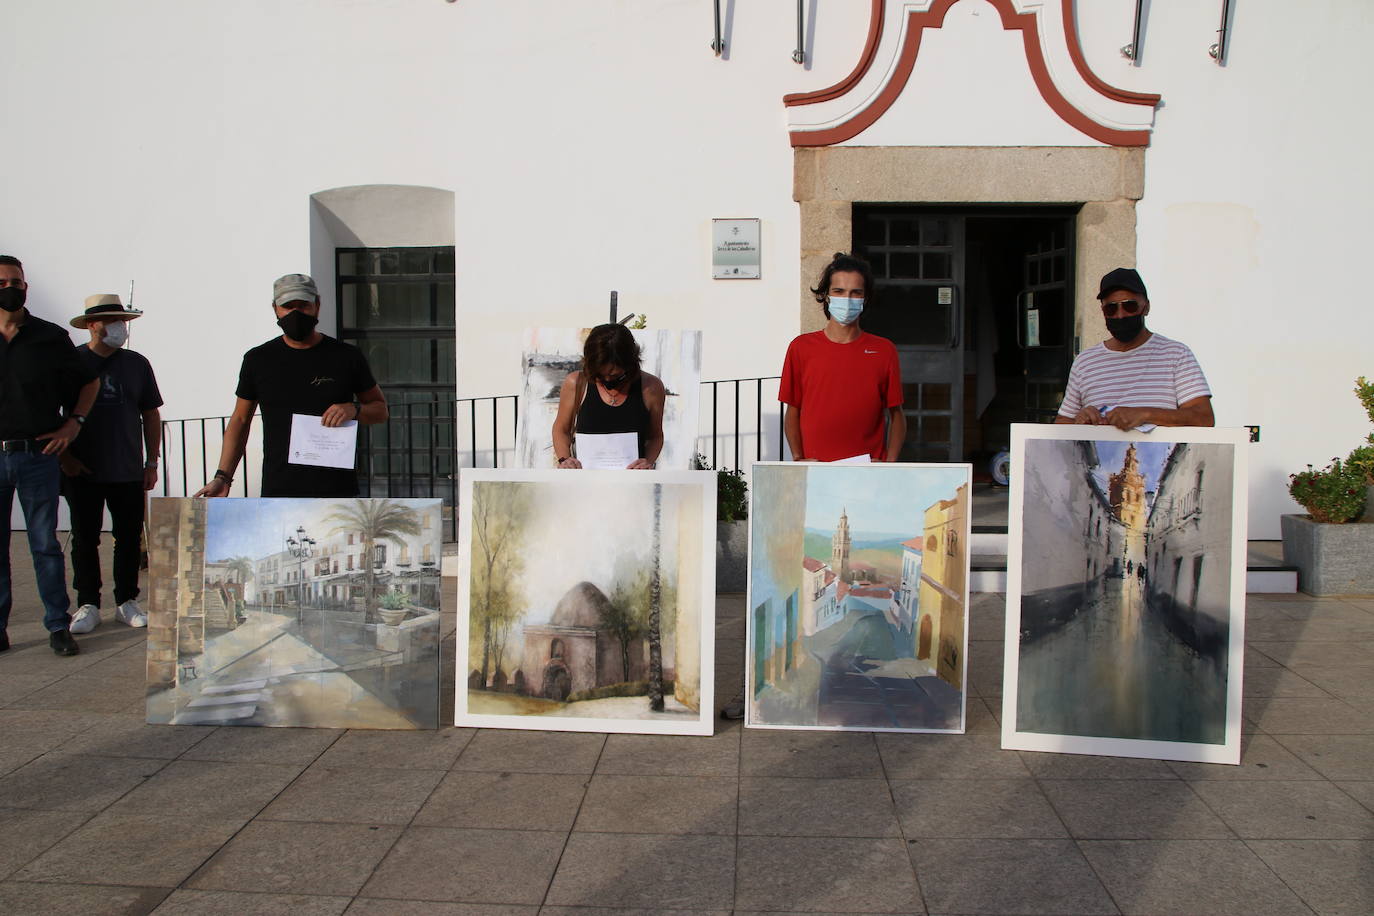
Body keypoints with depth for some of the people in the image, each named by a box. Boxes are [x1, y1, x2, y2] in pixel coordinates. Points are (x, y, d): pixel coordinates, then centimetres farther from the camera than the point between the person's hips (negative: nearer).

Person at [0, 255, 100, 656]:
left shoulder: (51, 337, 6)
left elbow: (88, 382, 17)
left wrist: (73, 423, 5)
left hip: (37, 455, -1)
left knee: (45, 544, 3)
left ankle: (58, 626, 9)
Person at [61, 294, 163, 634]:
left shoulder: (137, 364, 8)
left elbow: (151, 414, 11)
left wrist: (152, 461, 6)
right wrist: (64, 455, -4)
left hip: (128, 472, 2)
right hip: (82, 472, -2)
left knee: (129, 538, 5)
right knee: (85, 539, 4)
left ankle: (127, 602, 15)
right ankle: (88, 604, 13)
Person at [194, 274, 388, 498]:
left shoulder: (346, 357, 4)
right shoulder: (258, 359, 7)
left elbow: (381, 410, 11)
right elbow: (240, 420, 13)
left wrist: (354, 409, -12)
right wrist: (223, 476, 5)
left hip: (338, 490, 0)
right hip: (278, 492, 1)